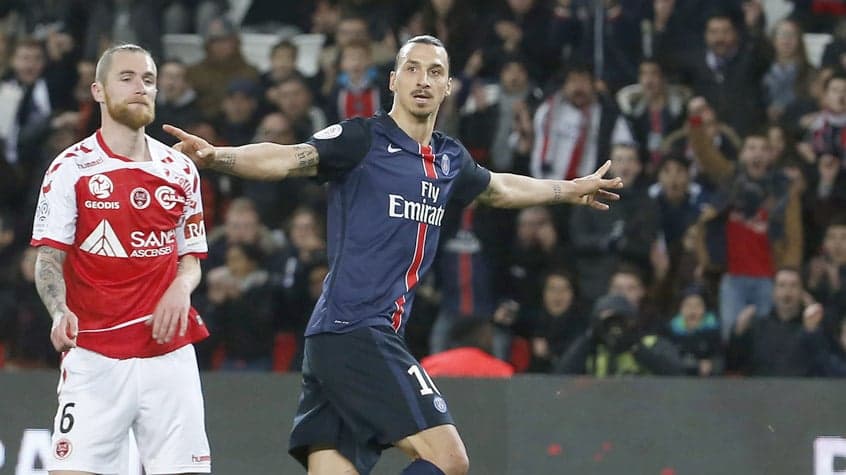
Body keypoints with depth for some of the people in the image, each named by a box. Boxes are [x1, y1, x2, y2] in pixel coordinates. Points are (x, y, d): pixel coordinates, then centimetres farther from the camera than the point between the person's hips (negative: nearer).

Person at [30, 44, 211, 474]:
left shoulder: (181, 170, 13)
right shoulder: (71, 168, 0)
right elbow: (49, 257, -2)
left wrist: (181, 286, -4)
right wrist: (60, 312, -22)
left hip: (170, 352, 4)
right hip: (93, 354, -3)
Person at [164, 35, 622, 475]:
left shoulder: (450, 159, 18)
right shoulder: (362, 139, -5)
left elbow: (500, 188, 39)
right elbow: (287, 158, -20)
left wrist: (573, 188, 52)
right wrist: (218, 155, -39)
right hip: (353, 330, -7)